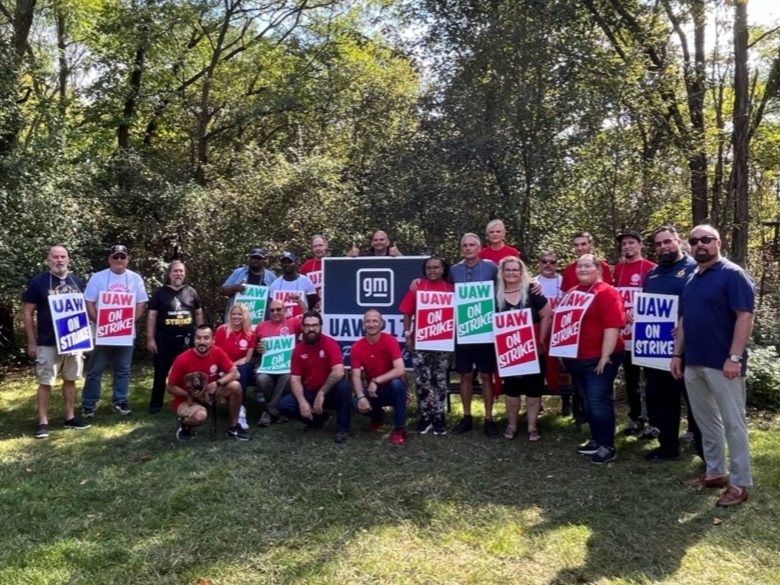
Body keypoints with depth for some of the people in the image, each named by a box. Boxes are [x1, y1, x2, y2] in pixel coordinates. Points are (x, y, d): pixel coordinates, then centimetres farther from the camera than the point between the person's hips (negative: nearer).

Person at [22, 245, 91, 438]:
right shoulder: (38, 282, -5)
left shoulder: (76, 281, 8)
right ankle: (43, 422, 11)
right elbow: (27, 313, -4)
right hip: (48, 343, -4)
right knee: (45, 382, 2)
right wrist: (32, 342, -6)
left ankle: (70, 417, 21)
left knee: (70, 380, 11)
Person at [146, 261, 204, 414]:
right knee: (161, 373, 4)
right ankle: (156, 404, 14)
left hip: (187, 339, 2)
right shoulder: (160, 293, 1)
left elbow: (198, 314, 13)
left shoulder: (191, 292, 8)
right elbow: (152, 316, -2)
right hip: (164, 339, -2)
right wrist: (150, 338, -7)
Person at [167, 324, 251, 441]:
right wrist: (190, 395, -27)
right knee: (200, 416, -37)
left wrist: (217, 383, -27)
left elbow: (235, 373, -11)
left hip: (209, 392, 4)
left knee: (235, 386, -21)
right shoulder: (183, 360, -24)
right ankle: (184, 424, 2)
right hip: (186, 399, -4)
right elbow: (171, 388, -13)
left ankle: (233, 427, -2)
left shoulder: (217, 352, -14)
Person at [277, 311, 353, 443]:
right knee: (284, 405, -18)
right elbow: (295, 379, -6)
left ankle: (342, 428, -14)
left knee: (343, 385, -35)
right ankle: (318, 419, 9)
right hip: (309, 392, 4)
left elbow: (339, 372, -29)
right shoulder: (298, 350, -3)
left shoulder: (330, 343, -16)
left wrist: (321, 394, -29)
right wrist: (302, 401, -22)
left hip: (329, 392, -4)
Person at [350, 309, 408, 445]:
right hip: (372, 390, 2)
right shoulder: (357, 347, -9)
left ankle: (399, 428, -19)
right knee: (358, 403, -29)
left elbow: (400, 370, -27)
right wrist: (361, 396, -32)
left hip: (391, 388, -2)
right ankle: (377, 416, 10)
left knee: (397, 383, -37)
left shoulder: (390, 341, -17)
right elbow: (356, 377, -14)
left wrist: (376, 381, -33)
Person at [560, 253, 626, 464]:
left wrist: (605, 355, -23)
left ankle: (607, 446, 5)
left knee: (598, 401, -5)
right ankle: (596, 440, 27)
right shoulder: (571, 293, 13)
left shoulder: (606, 293, -12)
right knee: (588, 401, 15)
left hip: (598, 358, -8)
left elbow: (613, 326, -19)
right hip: (576, 358, 8)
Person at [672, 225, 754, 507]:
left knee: (733, 424, 2)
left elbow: (745, 316, -16)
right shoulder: (691, 279, 14)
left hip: (722, 364, -8)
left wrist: (734, 357, -21)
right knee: (706, 422, 15)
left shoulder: (733, 274, -9)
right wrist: (677, 354, 12)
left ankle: (740, 483, 11)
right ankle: (714, 472, 27)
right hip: (694, 363, 8)